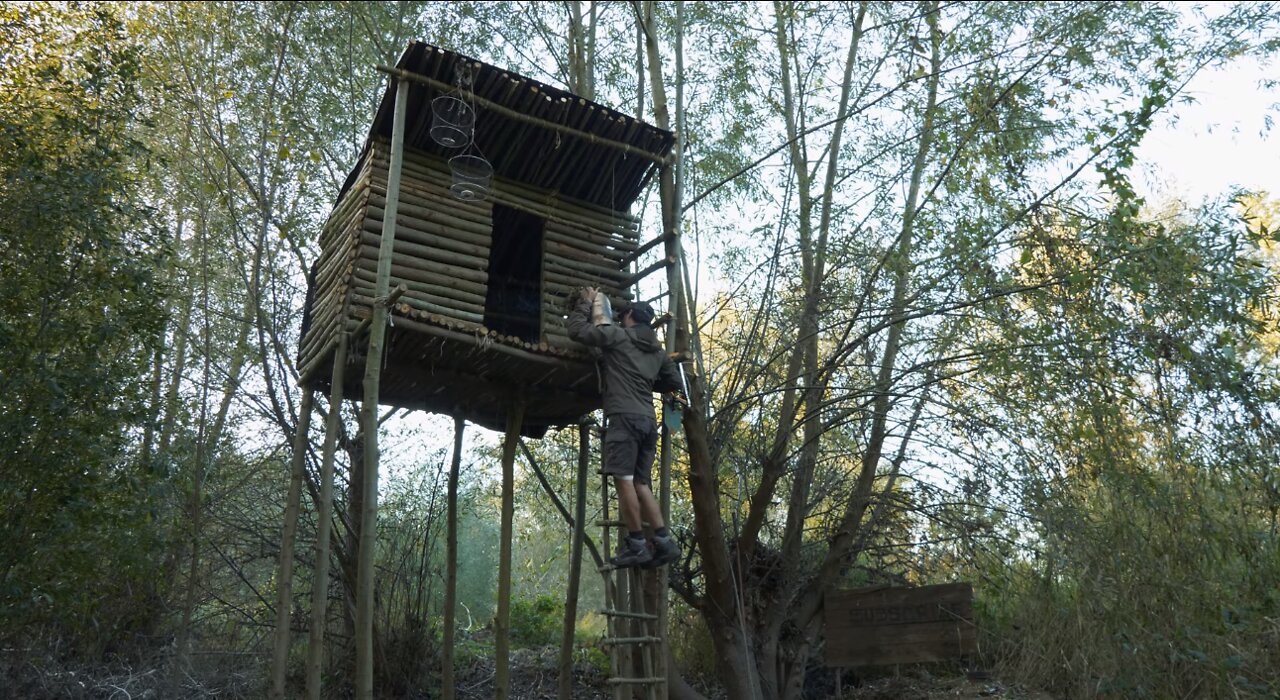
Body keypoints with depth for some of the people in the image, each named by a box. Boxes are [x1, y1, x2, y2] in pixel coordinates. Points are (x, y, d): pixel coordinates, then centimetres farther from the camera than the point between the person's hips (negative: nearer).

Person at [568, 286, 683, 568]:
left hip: (624, 417, -7)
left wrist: (586, 303, 19)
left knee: (624, 480, -8)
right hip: (648, 420, 7)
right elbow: (674, 381, 31)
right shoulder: (657, 350, 23)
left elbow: (576, 329, 5)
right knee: (640, 484, 8)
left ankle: (636, 546, -9)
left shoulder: (617, 335, 4)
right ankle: (664, 542, 0)